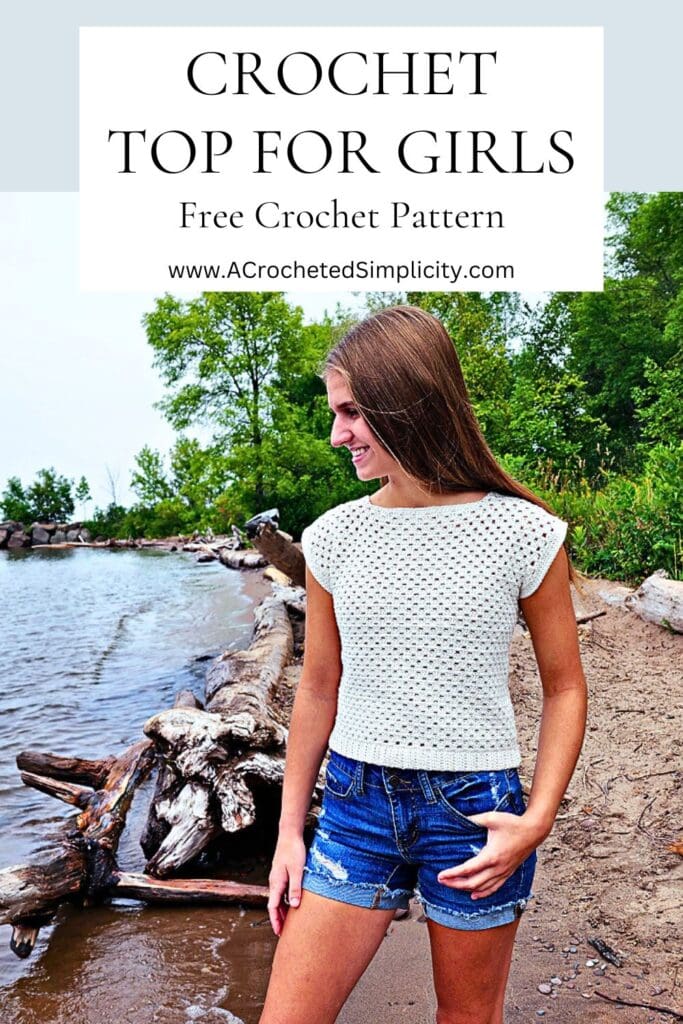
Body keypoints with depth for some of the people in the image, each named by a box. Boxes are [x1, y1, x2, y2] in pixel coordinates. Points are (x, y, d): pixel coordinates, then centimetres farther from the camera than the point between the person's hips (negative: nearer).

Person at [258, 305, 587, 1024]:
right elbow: (317, 689, 6)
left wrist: (537, 821, -11)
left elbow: (564, 688, 0)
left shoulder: (525, 534, -9)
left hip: (475, 807, -2)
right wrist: (289, 830, 7)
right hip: (357, 803, 2)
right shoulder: (333, 537, -1)